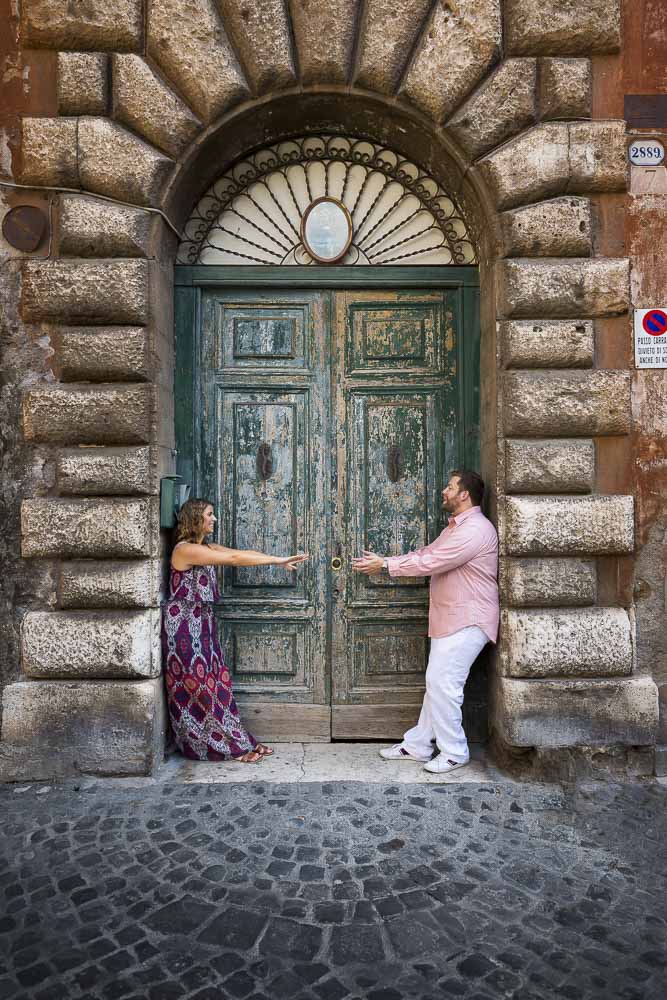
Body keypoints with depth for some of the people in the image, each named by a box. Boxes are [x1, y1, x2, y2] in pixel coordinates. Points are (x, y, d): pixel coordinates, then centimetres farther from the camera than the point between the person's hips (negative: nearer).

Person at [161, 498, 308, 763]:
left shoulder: (206, 548, 11)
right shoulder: (186, 549, -18)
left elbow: (242, 552, 4)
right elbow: (234, 559, -23)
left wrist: (280, 560, -7)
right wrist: (278, 560, -22)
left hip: (202, 624, 9)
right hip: (184, 625, -9)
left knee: (213, 681, 10)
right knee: (198, 684, 0)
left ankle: (238, 742, 15)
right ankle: (230, 746, 7)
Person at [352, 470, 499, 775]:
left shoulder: (475, 529, -19)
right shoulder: (456, 527, 17)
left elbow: (431, 563, -23)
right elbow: (424, 554, 14)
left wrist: (386, 565, -15)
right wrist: (382, 561, 3)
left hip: (467, 622, -10)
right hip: (451, 619, 10)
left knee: (442, 684, -6)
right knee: (437, 683, 14)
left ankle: (454, 752, 9)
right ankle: (418, 745, 23)